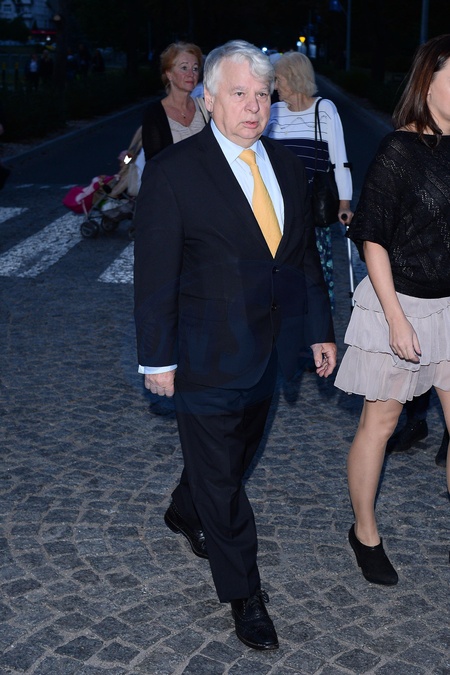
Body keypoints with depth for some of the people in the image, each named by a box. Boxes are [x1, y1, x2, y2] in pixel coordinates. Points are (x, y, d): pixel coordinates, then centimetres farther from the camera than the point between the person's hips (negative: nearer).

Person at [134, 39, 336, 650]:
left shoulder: (287, 165, 5)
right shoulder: (171, 171, -13)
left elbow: (306, 254, 11)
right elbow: (155, 274, -12)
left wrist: (321, 330, 12)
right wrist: (157, 358, -11)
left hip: (269, 347, 6)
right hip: (208, 355, -6)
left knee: (237, 450, 23)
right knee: (220, 472, 6)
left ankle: (186, 514, 52)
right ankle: (244, 592, 23)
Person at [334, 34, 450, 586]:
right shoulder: (400, 149, -13)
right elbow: (373, 236, -13)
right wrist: (396, 319, -16)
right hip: (400, 302, -6)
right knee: (379, 422, 8)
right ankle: (365, 534, 26)